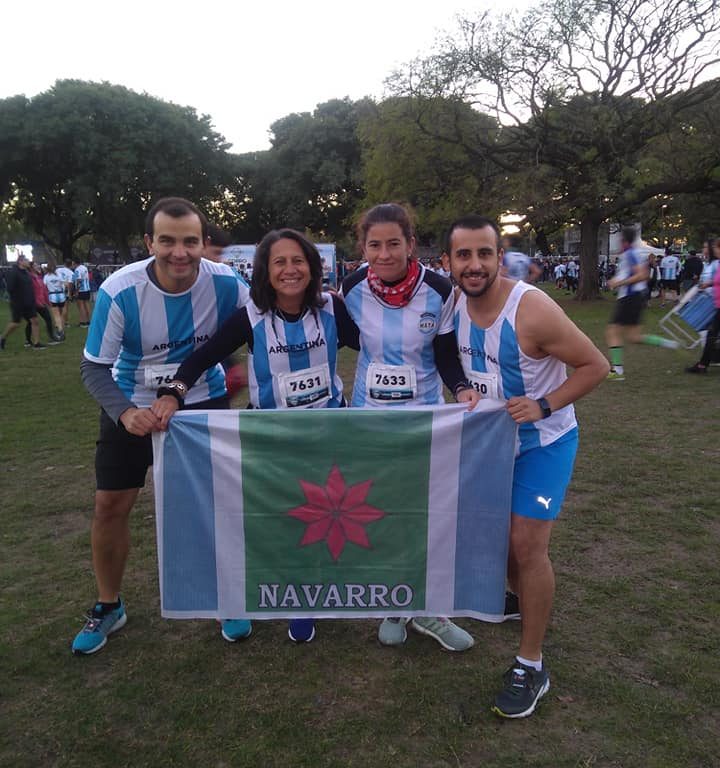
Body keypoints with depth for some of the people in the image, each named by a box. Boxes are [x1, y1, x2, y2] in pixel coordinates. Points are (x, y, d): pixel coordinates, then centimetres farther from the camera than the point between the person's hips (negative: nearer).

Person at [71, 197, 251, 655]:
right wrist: (124, 413, -32)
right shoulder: (119, 291, -23)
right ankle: (108, 607, 28)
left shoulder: (226, 284, -21)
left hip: (205, 402, 1)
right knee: (111, 506, 4)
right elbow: (94, 367, -16)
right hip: (133, 408, 0)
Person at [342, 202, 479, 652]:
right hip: (368, 415, 1)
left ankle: (429, 612, 27)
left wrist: (462, 388, -24)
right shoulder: (353, 288, -10)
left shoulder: (438, 290, -14)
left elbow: (446, 354, -6)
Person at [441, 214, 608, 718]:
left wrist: (544, 405, -27)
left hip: (543, 441, -6)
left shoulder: (532, 310, -28)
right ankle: (527, 602, 46)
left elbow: (595, 365, -19)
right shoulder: (454, 306, -9)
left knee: (527, 545, -7)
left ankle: (531, 667, 9)